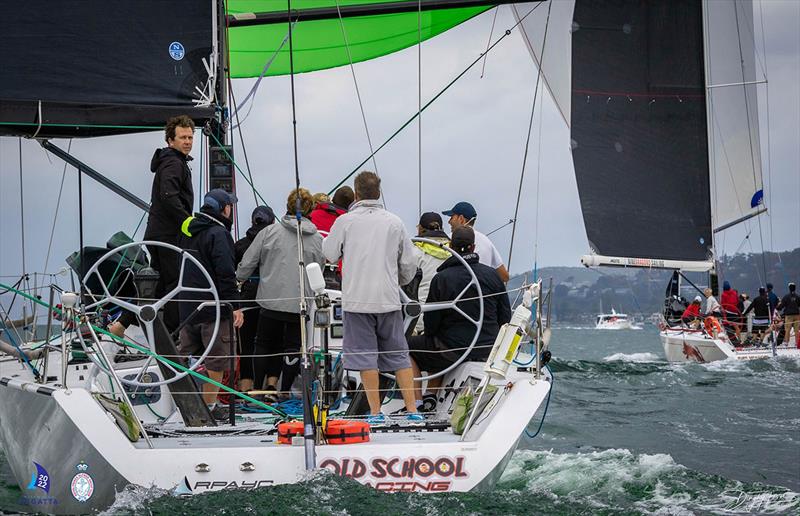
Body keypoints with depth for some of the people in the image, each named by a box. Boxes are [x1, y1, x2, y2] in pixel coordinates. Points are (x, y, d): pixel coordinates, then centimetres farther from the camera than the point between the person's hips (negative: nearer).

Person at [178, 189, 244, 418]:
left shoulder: (188, 231, 13)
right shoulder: (218, 234, -15)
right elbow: (225, 273, -20)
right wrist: (235, 306, -18)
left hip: (188, 305, 8)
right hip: (214, 307, -8)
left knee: (185, 353, 16)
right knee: (217, 358, 0)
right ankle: (209, 406, 3)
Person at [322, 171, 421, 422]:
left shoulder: (345, 221, -4)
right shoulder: (394, 222, 4)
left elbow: (330, 254, 6)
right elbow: (409, 264, 10)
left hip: (357, 299, -2)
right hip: (389, 298, 2)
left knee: (365, 355, 2)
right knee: (399, 354, 10)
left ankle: (375, 411, 0)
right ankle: (412, 409, 7)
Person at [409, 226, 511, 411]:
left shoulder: (441, 279, -12)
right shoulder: (492, 274, 0)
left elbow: (431, 324, -8)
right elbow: (505, 317, 6)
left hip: (454, 350, -5)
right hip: (488, 351, 6)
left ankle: (417, 401, 10)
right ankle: (431, 394, 23)